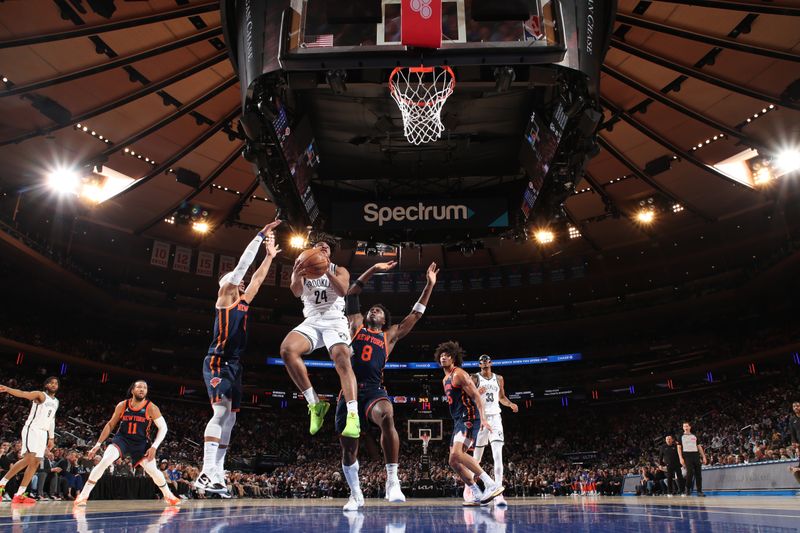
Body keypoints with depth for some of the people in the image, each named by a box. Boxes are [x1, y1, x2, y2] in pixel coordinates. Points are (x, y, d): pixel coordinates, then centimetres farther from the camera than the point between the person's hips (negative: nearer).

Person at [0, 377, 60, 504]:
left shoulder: (56, 402, 18)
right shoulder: (40, 395, -4)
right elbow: (23, 394, -24)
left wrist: (51, 438, 21)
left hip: (43, 433, 7)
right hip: (32, 429, -7)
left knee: (35, 463, 1)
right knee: (28, 458, -22)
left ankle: (19, 495, 3)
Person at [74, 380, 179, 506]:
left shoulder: (151, 408, -14)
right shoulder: (122, 405, -7)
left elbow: (163, 428, -12)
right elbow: (110, 425, 5)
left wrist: (154, 447, -21)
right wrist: (98, 444, 3)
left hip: (141, 443, -1)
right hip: (121, 439, 1)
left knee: (153, 470, -8)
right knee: (104, 461, -23)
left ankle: (168, 495, 16)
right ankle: (83, 495, -10)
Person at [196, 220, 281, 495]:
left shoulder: (243, 303, 20)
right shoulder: (224, 296, 1)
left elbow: (257, 278, 29)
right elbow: (243, 265, -4)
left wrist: (270, 256, 25)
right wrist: (261, 235, -3)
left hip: (234, 365, 9)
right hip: (217, 362, -9)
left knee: (229, 419, 6)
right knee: (221, 412, -21)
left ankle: (217, 475, 9)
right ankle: (206, 473, -24)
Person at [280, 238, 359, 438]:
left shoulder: (339, 270, 15)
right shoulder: (302, 270, 19)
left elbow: (343, 290, -7)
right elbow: (296, 291, -4)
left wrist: (327, 271, -23)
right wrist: (297, 277, -29)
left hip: (334, 320, -2)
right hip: (311, 321, 2)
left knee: (342, 359, -29)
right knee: (287, 350, -28)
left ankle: (353, 416, -40)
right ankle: (315, 404, -22)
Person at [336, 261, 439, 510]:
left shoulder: (390, 336, 19)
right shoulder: (356, 326, 19)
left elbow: (415, 314, 18)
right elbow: (351, 294, 15)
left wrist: (429, 285, 15)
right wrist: (373, 269, 11)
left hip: (374, 390, -1)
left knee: (387, 417, -35)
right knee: (348, 447, 2)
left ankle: (392, 480, -27)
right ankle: (356, 495, 24)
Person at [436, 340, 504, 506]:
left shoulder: (459, 374, -7)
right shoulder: (445, 379, 22)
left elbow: (476, 395, -15)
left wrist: (483, 418, -25)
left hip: (468, 418, -10)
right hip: (458, 421, 10)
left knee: (457, 454, -27)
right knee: (454, 462, 5)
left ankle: (492, 485, -26)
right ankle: (478, 495, 10)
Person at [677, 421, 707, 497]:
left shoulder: (694, 436, 16)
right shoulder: (681, 436, 7)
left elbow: (699, 447, 16)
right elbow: (679, 447, 2)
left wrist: (704, 457, 8)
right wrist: (681, 458, -9)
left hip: (696, 455, 3)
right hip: (687, 456, -3)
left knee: (698, 473, 0)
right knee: (690, 473, -10)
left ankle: (699, 491, 5)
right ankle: (688, 490, 3)